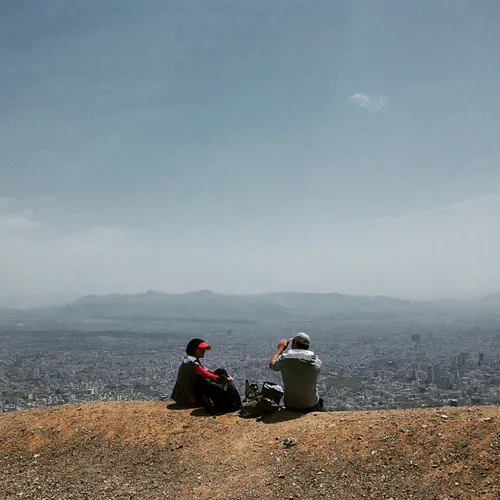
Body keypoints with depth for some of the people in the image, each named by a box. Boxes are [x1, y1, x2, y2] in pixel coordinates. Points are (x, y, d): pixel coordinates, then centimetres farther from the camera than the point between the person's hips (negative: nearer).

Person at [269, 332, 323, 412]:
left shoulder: (285, 359, -16)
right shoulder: (317, 361, -14)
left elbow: (272, 364, 6)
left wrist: (280, 348, 20)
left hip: (291, 407, 0)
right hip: (312, 407, 0)